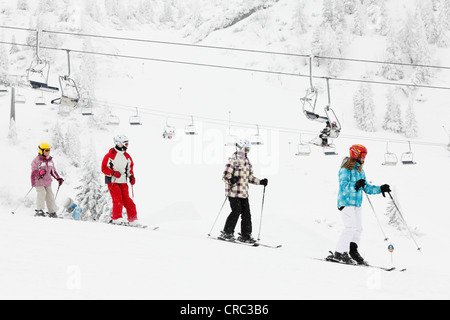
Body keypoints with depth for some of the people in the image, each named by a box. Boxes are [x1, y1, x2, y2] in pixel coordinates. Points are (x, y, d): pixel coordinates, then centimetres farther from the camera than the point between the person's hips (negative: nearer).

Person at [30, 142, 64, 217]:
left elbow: (53, 171, 23)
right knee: (41, 193, -20)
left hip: (47, 182, 6)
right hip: (39, 181, -6)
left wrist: (58, 178, 16)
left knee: (50, 195, 5)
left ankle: (52, 212, 12)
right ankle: (39, 210, -13)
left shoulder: (50, 160, 14)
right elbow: (33, 172, -13)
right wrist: (40, 173, -33)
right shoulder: (36, 160, -8)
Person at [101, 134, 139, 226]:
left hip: (123, 182, 5)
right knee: (118, 199, -17)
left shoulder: (127, 156, 11)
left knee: (126, 200, 2)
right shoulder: (110, 155, -8)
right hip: (112, 181, -5)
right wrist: (113, 173, -20)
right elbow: (104, 168, -7)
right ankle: (117, 218, -15)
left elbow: (130, 167, 23)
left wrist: (131, 177, 7)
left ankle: (133, 219, 3)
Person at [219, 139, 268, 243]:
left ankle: (245, 235, 10)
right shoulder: (233, 161, -9)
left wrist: (260, 182, 14)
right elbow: (226, 175, -13)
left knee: (246, 213, 3)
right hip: (234, 191, -8)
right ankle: (226, 233, 0)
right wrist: (231, 180, -34)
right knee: (236, 211, -11)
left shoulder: (247, 162, 17)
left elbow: (250, 177, 24)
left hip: (244, 192, 8)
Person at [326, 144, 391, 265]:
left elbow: (366, 187, 23)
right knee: (351, 227, -17)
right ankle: (339, 253, -16)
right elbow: (343, 186, -19)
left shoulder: (360, 170, 19)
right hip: (346, 202, -9)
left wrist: (380, 189, 14)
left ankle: (353, 251, 13)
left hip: (357, 203, 9)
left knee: (358, 228, 5)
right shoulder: (346, 169, -8)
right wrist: (355, 186, -34)